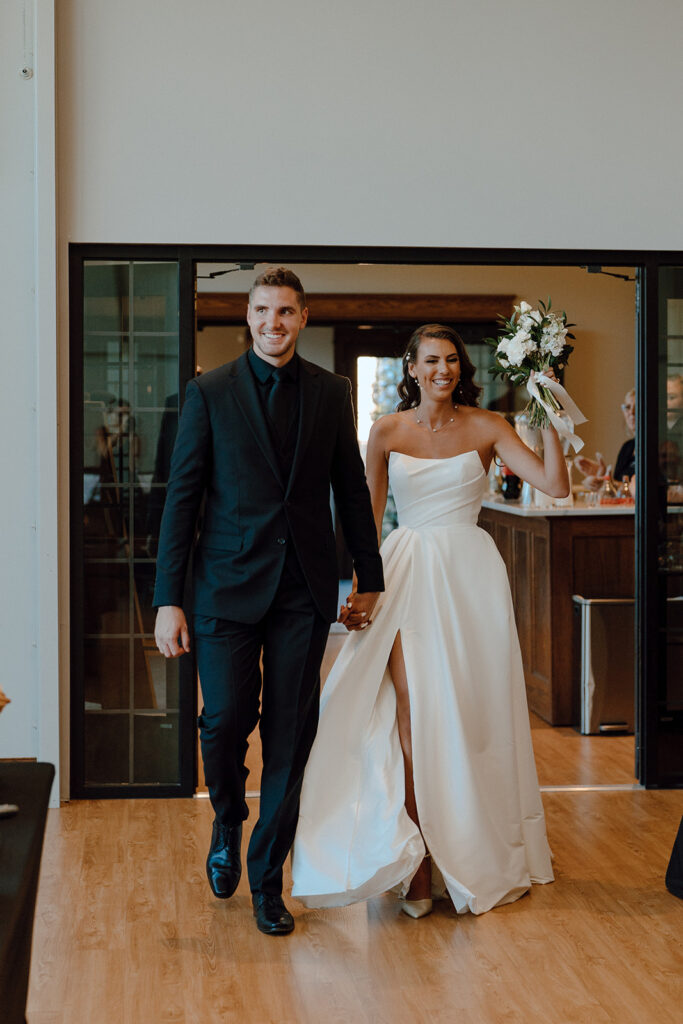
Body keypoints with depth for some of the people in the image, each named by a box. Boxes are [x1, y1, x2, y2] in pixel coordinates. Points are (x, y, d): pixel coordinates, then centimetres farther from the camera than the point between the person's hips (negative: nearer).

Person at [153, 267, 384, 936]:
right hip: (228, 585, -2)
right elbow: (181, 497, -2)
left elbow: (352, 490, 13)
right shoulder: (209, 392, 1)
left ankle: (267, 880, 17)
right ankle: (228, 826, 29)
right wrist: (168, 599, -7)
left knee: (290, 736, 3)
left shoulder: (331, 393, 8)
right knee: (225, 721, -4)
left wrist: (370, 578, 13)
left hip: (305, 589, 2)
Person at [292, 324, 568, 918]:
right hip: (407, 575, 0)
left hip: (470, 575, 0)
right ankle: (419, 861, -2)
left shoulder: (485, 427, 2)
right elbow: (369, 516, 9)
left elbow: (555, 485, -6)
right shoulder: (388, 431, 4)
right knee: (411, 710, -9)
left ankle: (476, 855, 18)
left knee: (469, 712, 4)